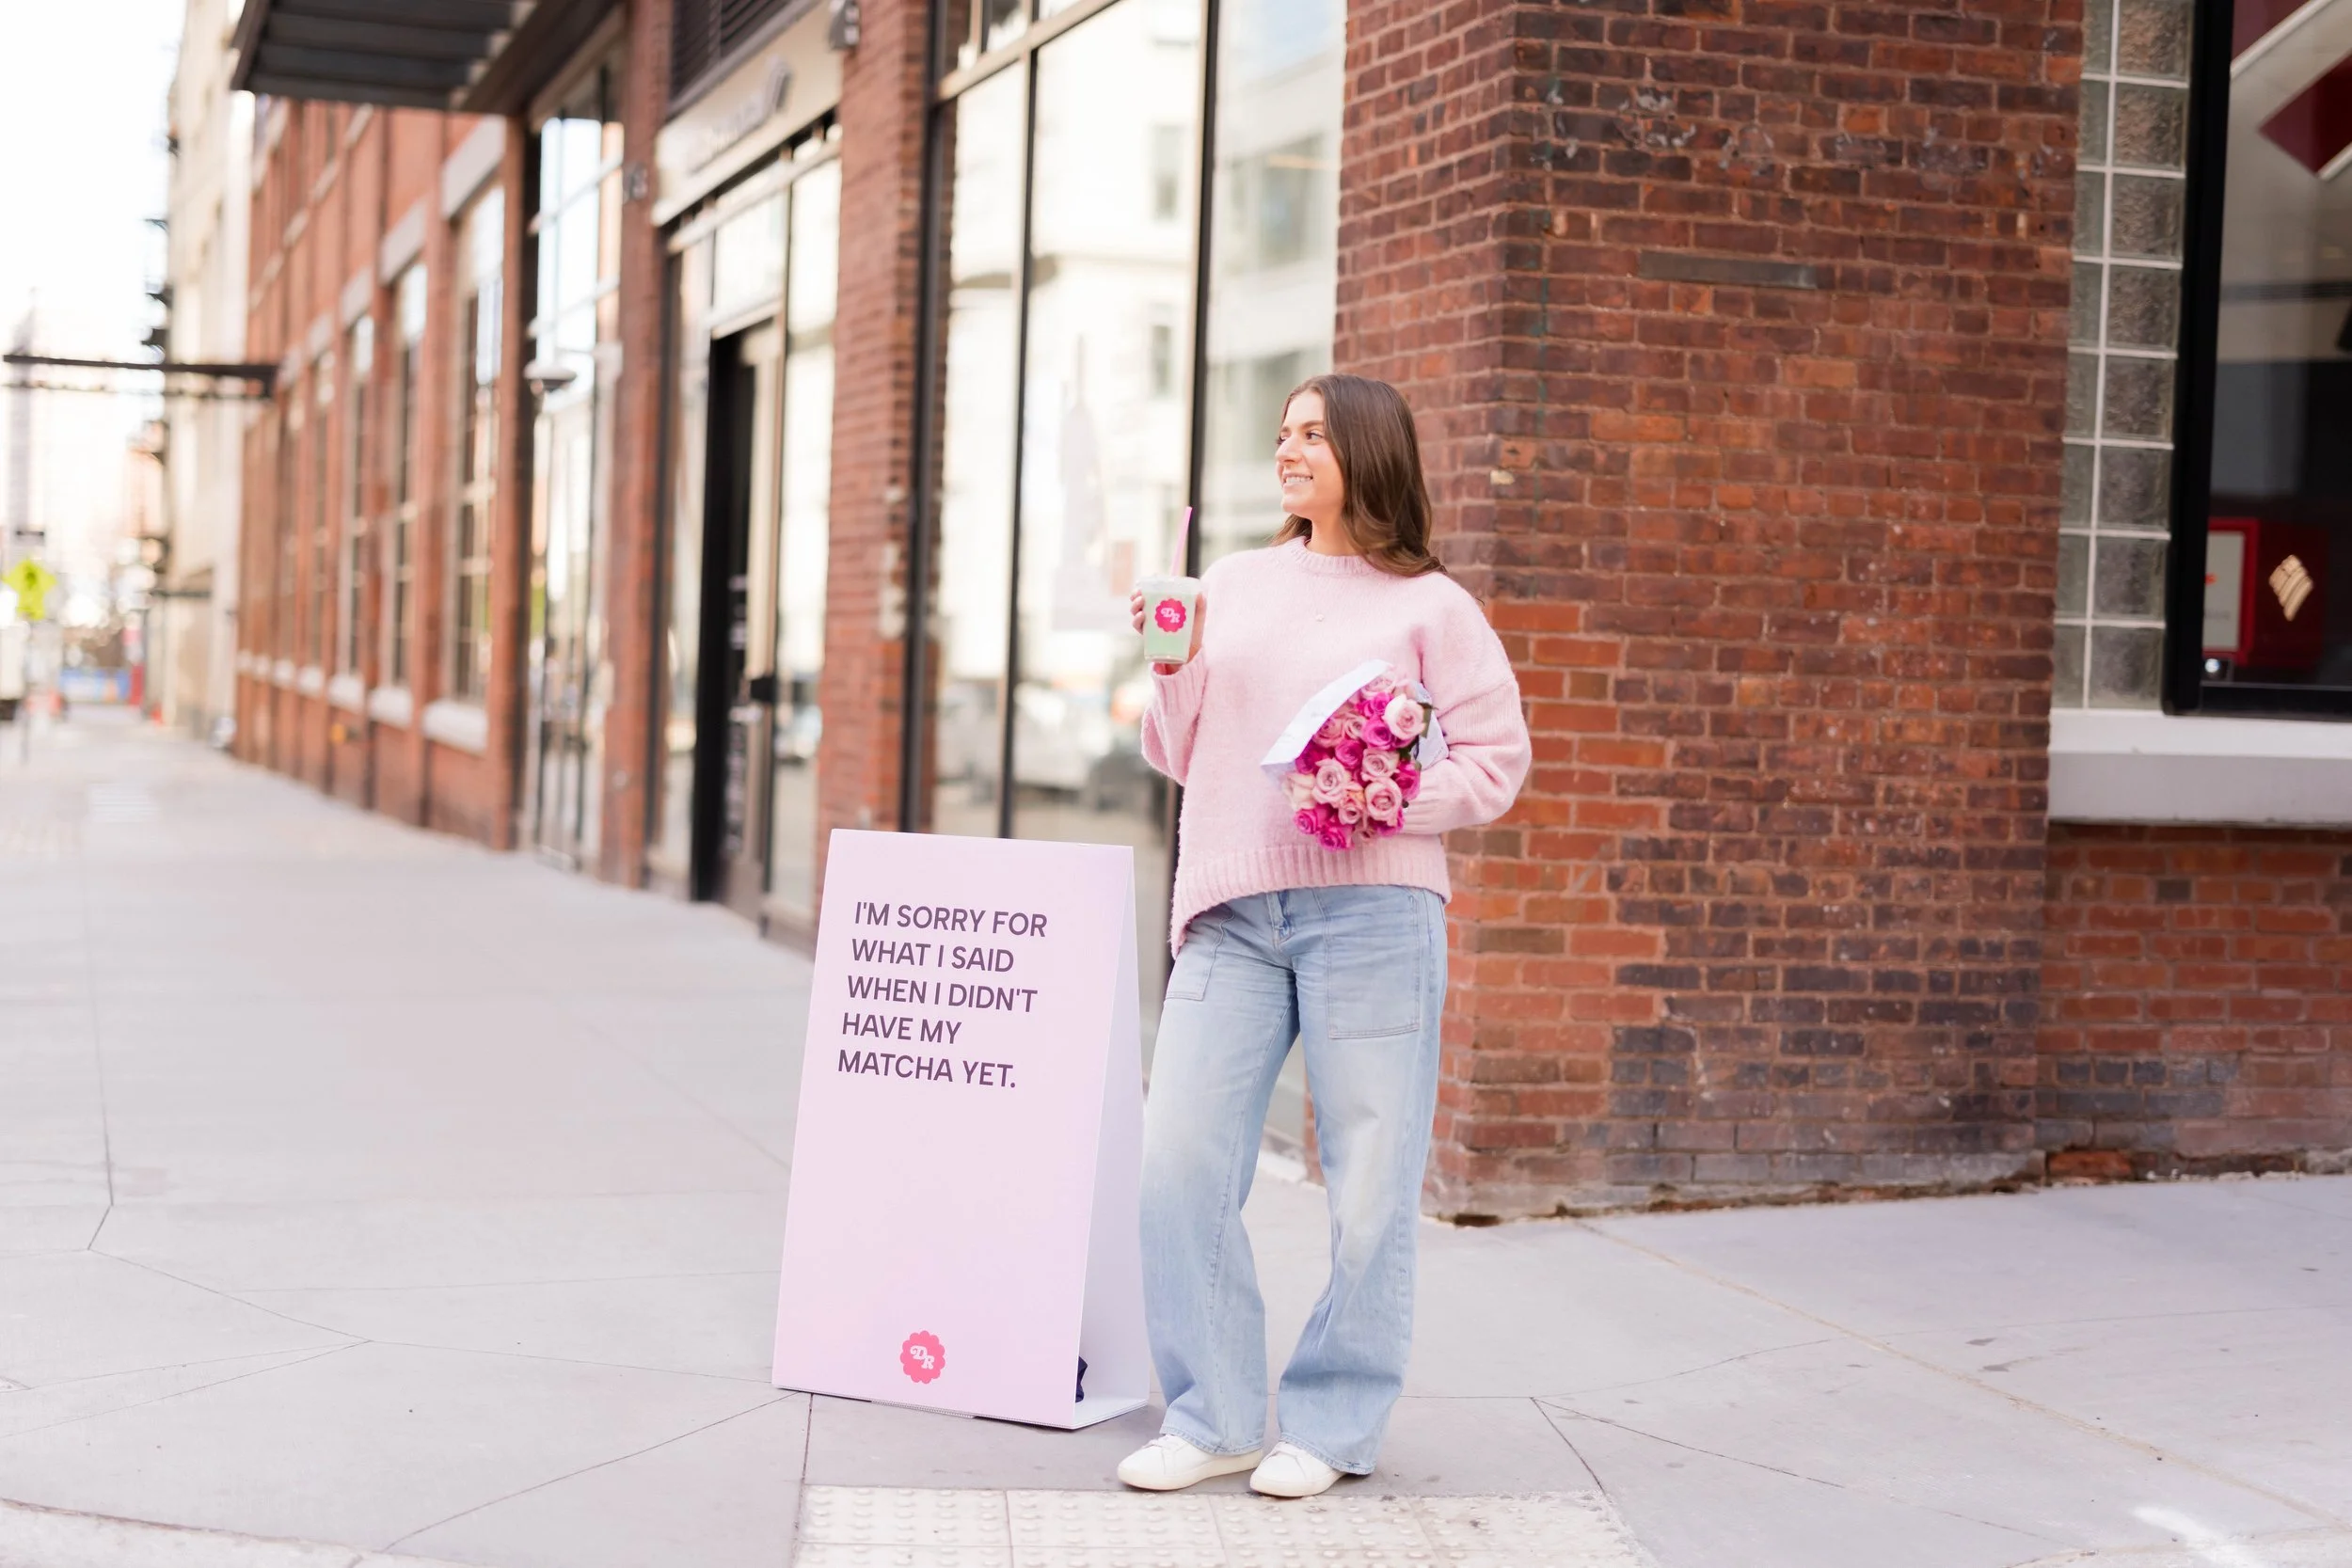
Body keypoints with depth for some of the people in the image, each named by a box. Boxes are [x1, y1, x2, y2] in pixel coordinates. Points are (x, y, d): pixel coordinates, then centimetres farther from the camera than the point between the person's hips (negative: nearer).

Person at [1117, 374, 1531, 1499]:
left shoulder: (1430, 606, 7)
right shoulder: (1234, 586, 17)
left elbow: (1495, 763, 2)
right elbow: (1180, 758, 19)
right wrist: (1175, 667, 1)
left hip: (1370, 910, -3)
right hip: (1232, 910, 3)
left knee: (1368, 1183, -1)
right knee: (1179, 1163, -4)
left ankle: (1331, 1427, 12)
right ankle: (1211, 1418, 8)